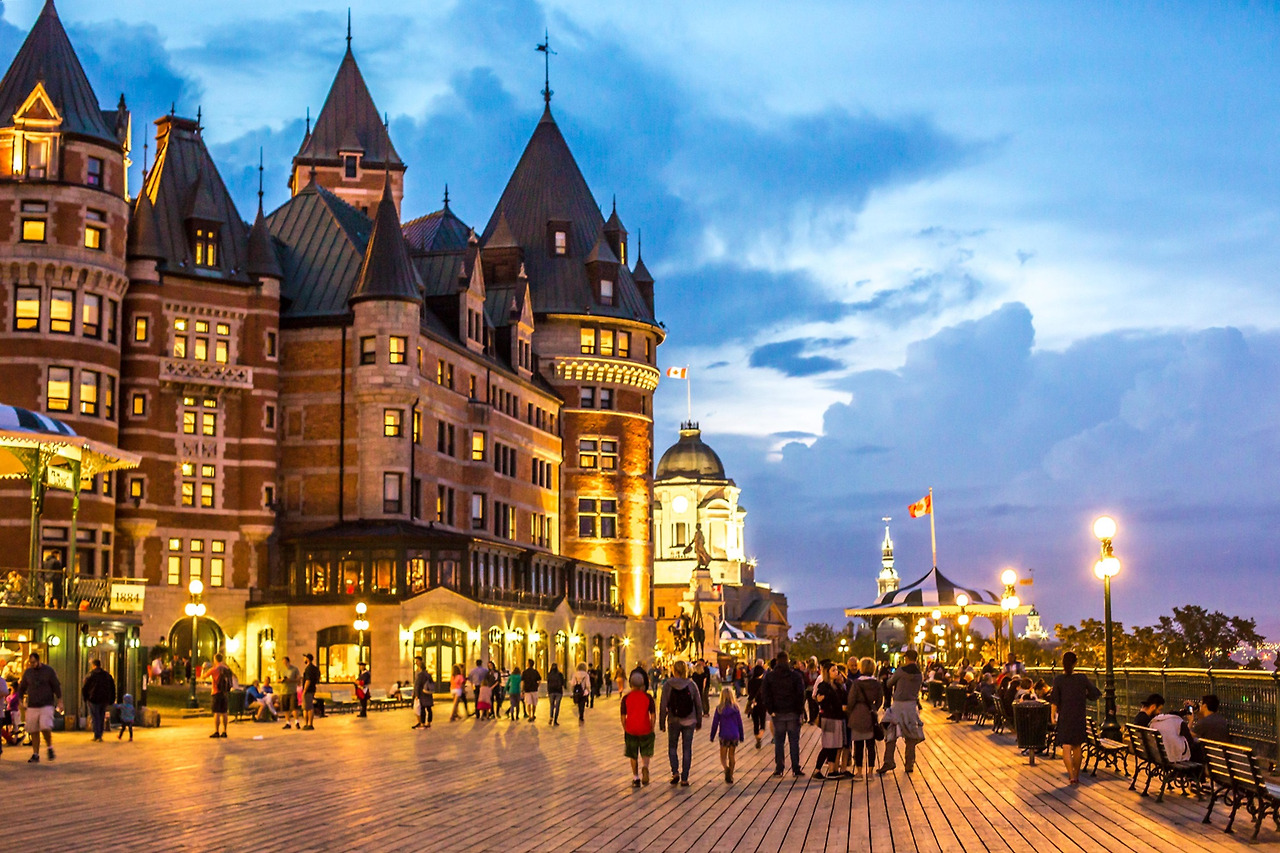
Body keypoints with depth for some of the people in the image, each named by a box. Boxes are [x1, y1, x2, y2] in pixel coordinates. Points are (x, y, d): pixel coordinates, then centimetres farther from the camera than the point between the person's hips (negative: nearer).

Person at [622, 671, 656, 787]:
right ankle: (645, 767, -19)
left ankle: (636, 779, 14)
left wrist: (625, 729, 11)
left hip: (631, 730, 0)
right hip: (645, 729, 0)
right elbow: (653, 714, -2)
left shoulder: (626, 697, -2)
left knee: (633, 756, 13)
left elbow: (623, 716, 0)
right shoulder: (648, 697, -2)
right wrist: (652, 728, 8)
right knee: (645, 752, 12)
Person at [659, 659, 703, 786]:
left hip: (673, 721, -1)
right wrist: (699, 722, 13)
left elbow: (663, 705, -9)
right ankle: (684, 779, 8)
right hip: (689, 722, 1)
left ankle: (675, 772, 2)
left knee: (672, 747, 19)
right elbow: (698, 704, 1)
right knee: (687, 749, 9)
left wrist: (662, 723, 1)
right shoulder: (691, 685, -4)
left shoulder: (667, 685, -9)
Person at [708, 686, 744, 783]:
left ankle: (726, 768, -26)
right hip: (735, 735, 2)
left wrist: (712, 736, 8)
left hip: (724, 735, -2)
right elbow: (740, 723, 4)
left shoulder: (719, 708, -5)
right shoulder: (735, 708, -1)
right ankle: (730, 776, 14)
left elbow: (715, 723, -1)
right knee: (731, 756, 14)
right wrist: (741, 736, 14)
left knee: (723, 757, 4)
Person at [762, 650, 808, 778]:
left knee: (778, 742, 7)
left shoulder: (770, 676, 1)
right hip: (793, 713, -1)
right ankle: (796, 770, 5)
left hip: (778, 714, 1)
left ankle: (778, 770, 6)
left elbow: (764, 693, -4)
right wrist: (800, 709, -1)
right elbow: (801, 693, -8)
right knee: (794, 742, 5)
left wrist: (770, 709, -1)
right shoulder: (796, 675, -4)